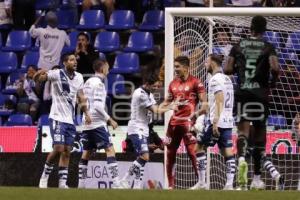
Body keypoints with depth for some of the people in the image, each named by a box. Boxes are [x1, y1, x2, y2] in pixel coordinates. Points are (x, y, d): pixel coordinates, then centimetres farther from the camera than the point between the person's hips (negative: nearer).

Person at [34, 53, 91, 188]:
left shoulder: (79, 77, 8)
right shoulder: (57, 74, -10)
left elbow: (81, 97, 18)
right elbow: (36, 79, -18)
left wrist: (86, 113, 11)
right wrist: (39, 74, -40)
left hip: (70, 120, 6)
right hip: (57, 118, -6)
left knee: (67, 152, 4)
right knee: (58, 149, -14)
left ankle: (62, 182, 8)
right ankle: (45, 176, 5)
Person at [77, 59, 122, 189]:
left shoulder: (88, 82, 15)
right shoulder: (98, 83, -12)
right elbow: (98, 105, -19)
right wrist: (110, 120, -13)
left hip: (87, 123, 9)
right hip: (97, 123, -9)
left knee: (86, 154, 11)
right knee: (110, 151, -10)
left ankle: (81, 185, 9)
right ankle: (115, 183, -18)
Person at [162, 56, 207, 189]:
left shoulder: (195, 83, -5)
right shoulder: (173, 84, 13)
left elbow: (204, 103, -8)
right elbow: (167, 101, 23)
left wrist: (197, 113, -24)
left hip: (188, 121, -7)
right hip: (174, 121, 7)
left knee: (192, 152, -13)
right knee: (170, 153, 8)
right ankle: (170, 185, 17)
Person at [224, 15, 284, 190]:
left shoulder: (238, 46, 6)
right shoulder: (268, 47, 1)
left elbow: (227, 69, 2)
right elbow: (275, 67, -15)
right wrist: (273, 80, 5)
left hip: (242, 92, 0)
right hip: (261, 93, 0)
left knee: (243, 129, -6)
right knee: (260, 130, 12)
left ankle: (241, 158, -40)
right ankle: (257, 178, 16)